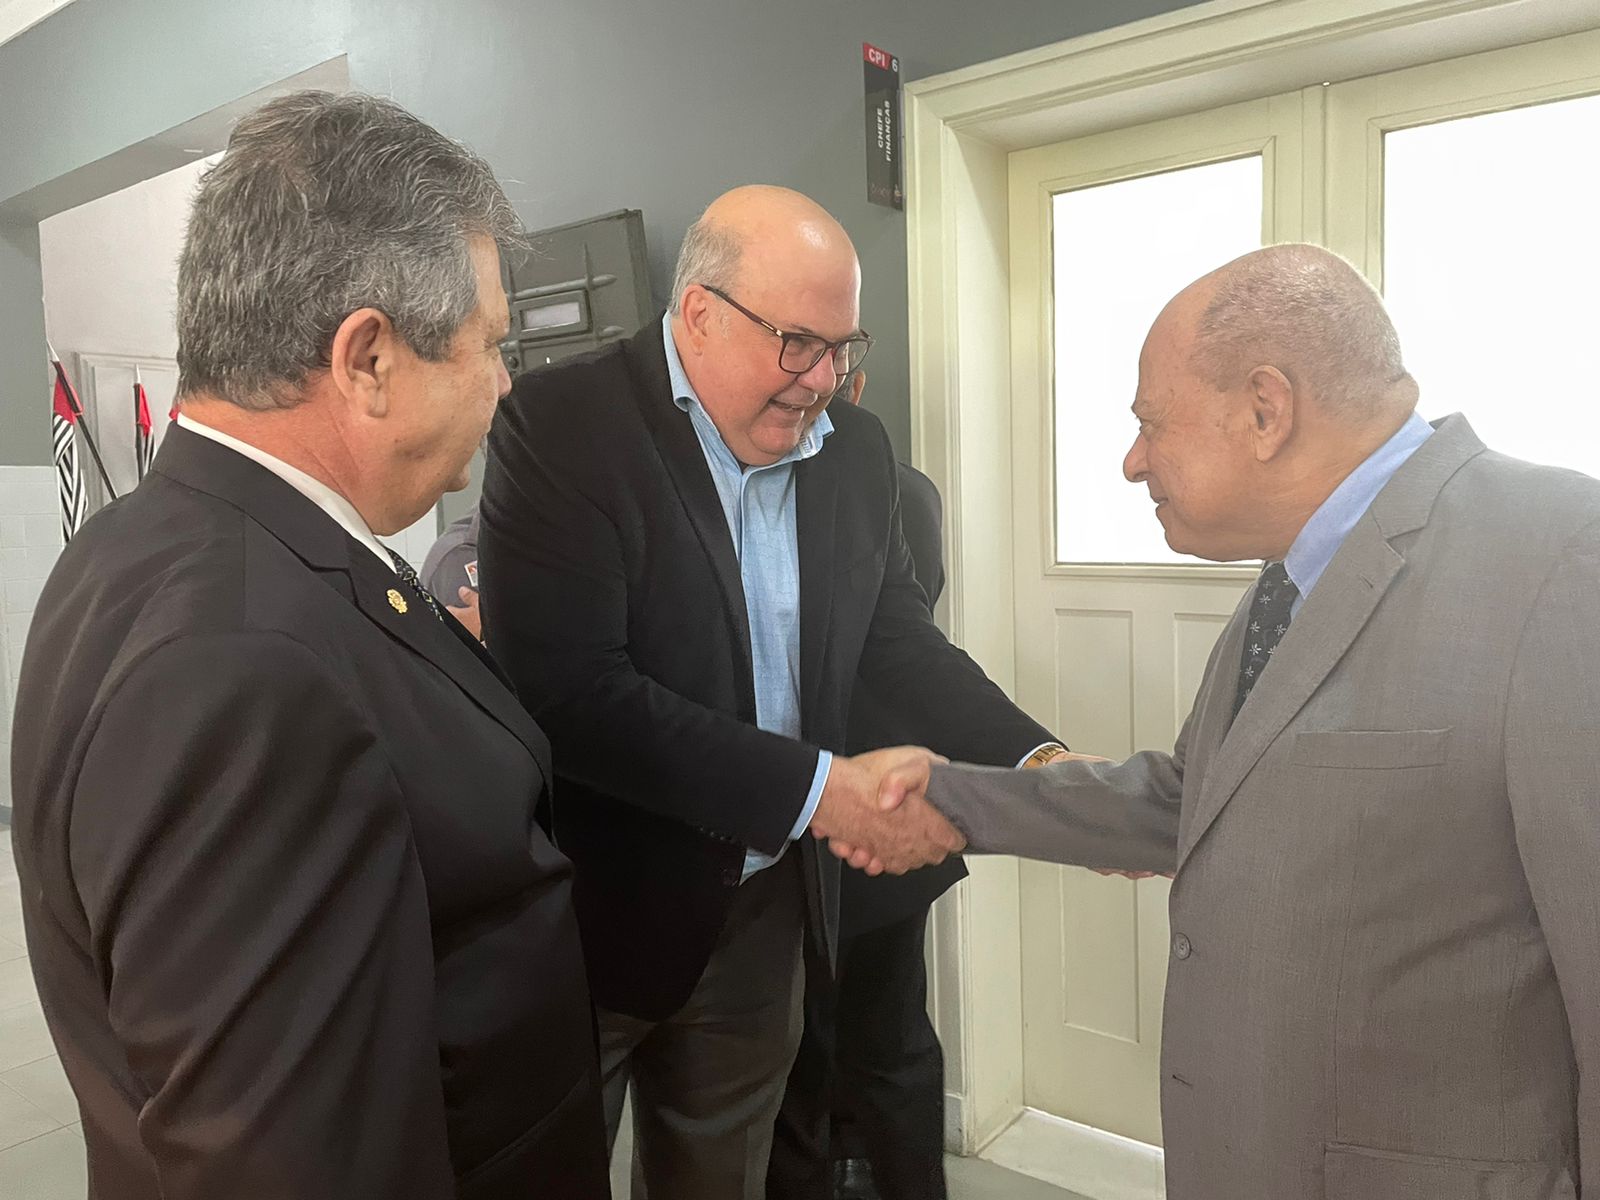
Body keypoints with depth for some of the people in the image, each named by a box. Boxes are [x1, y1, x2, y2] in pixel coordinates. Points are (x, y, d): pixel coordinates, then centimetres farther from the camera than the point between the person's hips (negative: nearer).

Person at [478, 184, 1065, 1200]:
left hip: (765, 914, 5)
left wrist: (1044, 766, -11)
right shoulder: (560, 424, -17)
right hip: (595, 916, -4)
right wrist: (822, 792, -26)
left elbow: (903, 638, 5)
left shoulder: (857, 449, 3)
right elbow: (573, 694, -25)